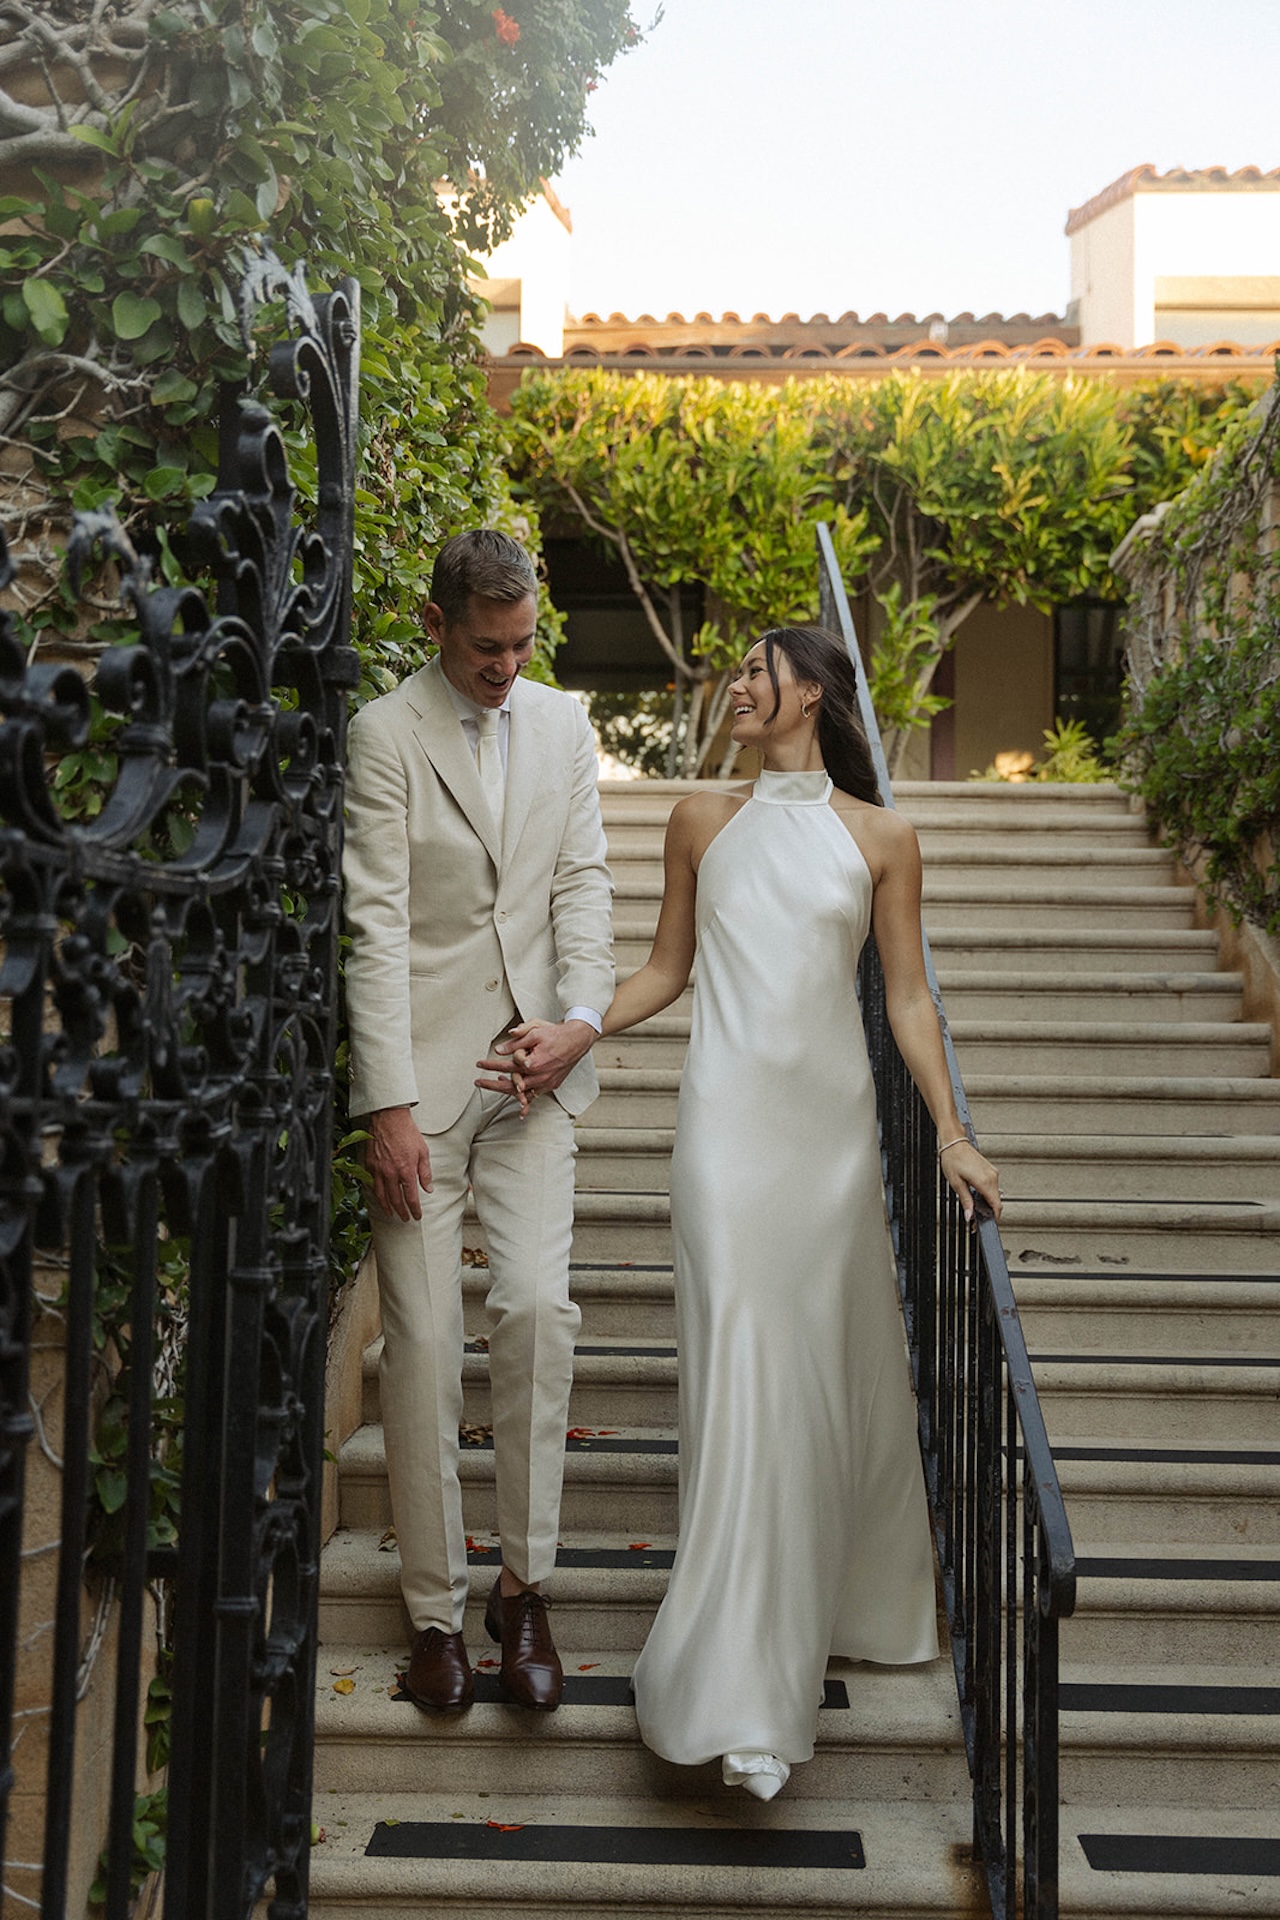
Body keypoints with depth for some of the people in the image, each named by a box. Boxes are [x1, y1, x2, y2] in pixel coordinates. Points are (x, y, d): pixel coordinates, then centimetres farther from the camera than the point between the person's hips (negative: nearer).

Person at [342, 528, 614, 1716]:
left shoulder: (562, 725, 11)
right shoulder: (384, 734, -4)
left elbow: (584, 881, 9)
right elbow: (376, 925, -9)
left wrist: (583, 1015, -8)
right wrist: (389, 1104, -14)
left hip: (533, 1067, 3)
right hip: (420, 1069, -3)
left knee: (538, 1306, -9)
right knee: (422, 1339, 0)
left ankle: (523, 1586, 7)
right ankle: (434, 1609, 14)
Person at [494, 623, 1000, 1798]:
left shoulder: (881, 838, 5)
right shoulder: (704, 820, 7)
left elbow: (908, 997, 4)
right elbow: (668, 970, 12)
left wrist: (952, 1134, -3)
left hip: (834, 1123, 1)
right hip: (730, 1117, -1)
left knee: (843, 1364, 12)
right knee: (743, 1371, -7)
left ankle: (859, 1600, 37)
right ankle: (745, 1695, -2)